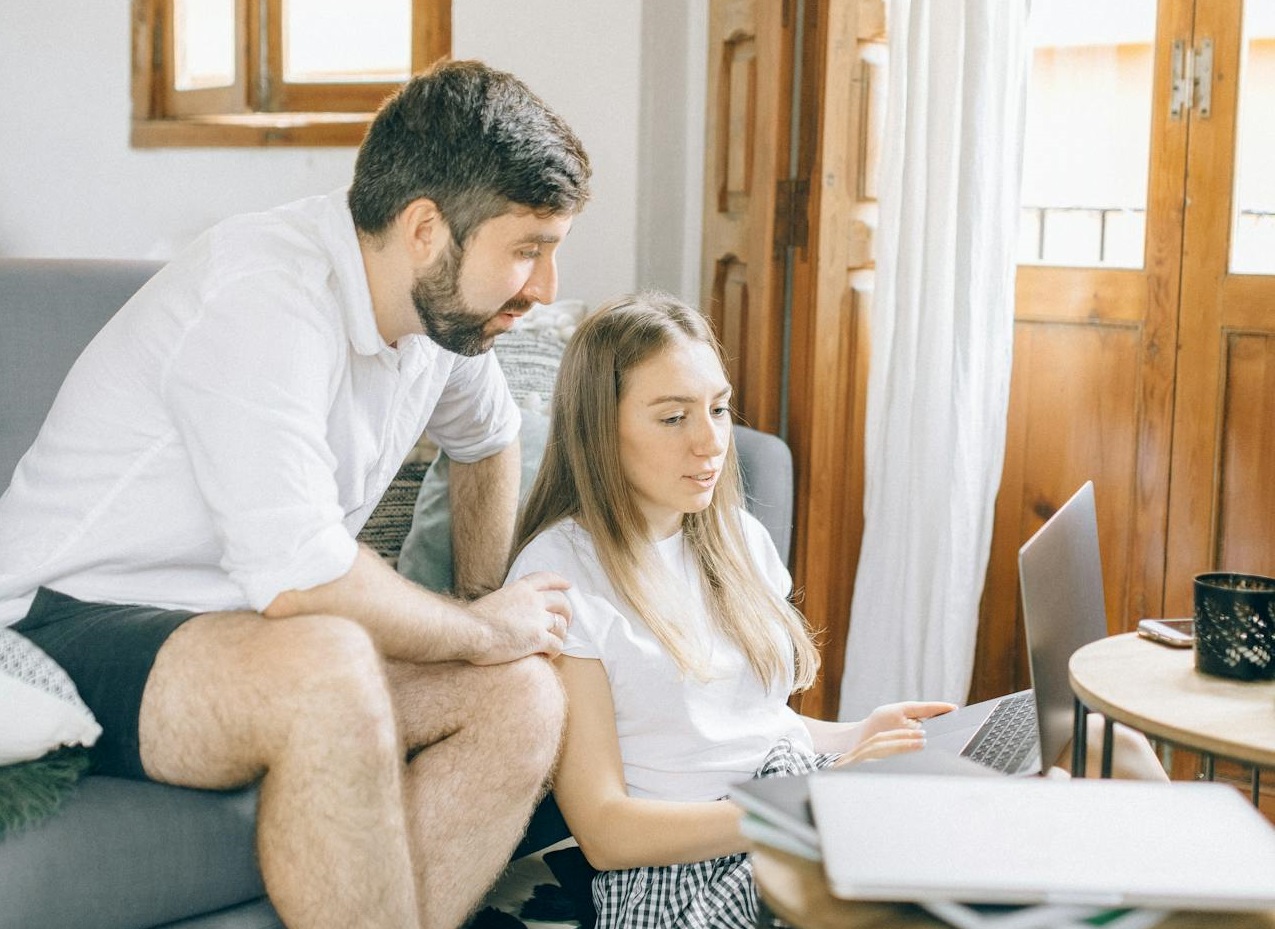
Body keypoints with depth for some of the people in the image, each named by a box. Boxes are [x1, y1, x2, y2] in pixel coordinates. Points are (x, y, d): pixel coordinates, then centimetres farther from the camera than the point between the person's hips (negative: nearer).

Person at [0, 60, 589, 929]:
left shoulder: (442, 300, 3)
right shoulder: (264, 299, -24)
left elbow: (487, 437, 26)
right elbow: (301, 578, -32)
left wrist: (484, 610, 15)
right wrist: (479, 631, -15)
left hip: (247, 633, 8)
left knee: (524, 698, -11)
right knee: (326, 667, -37)